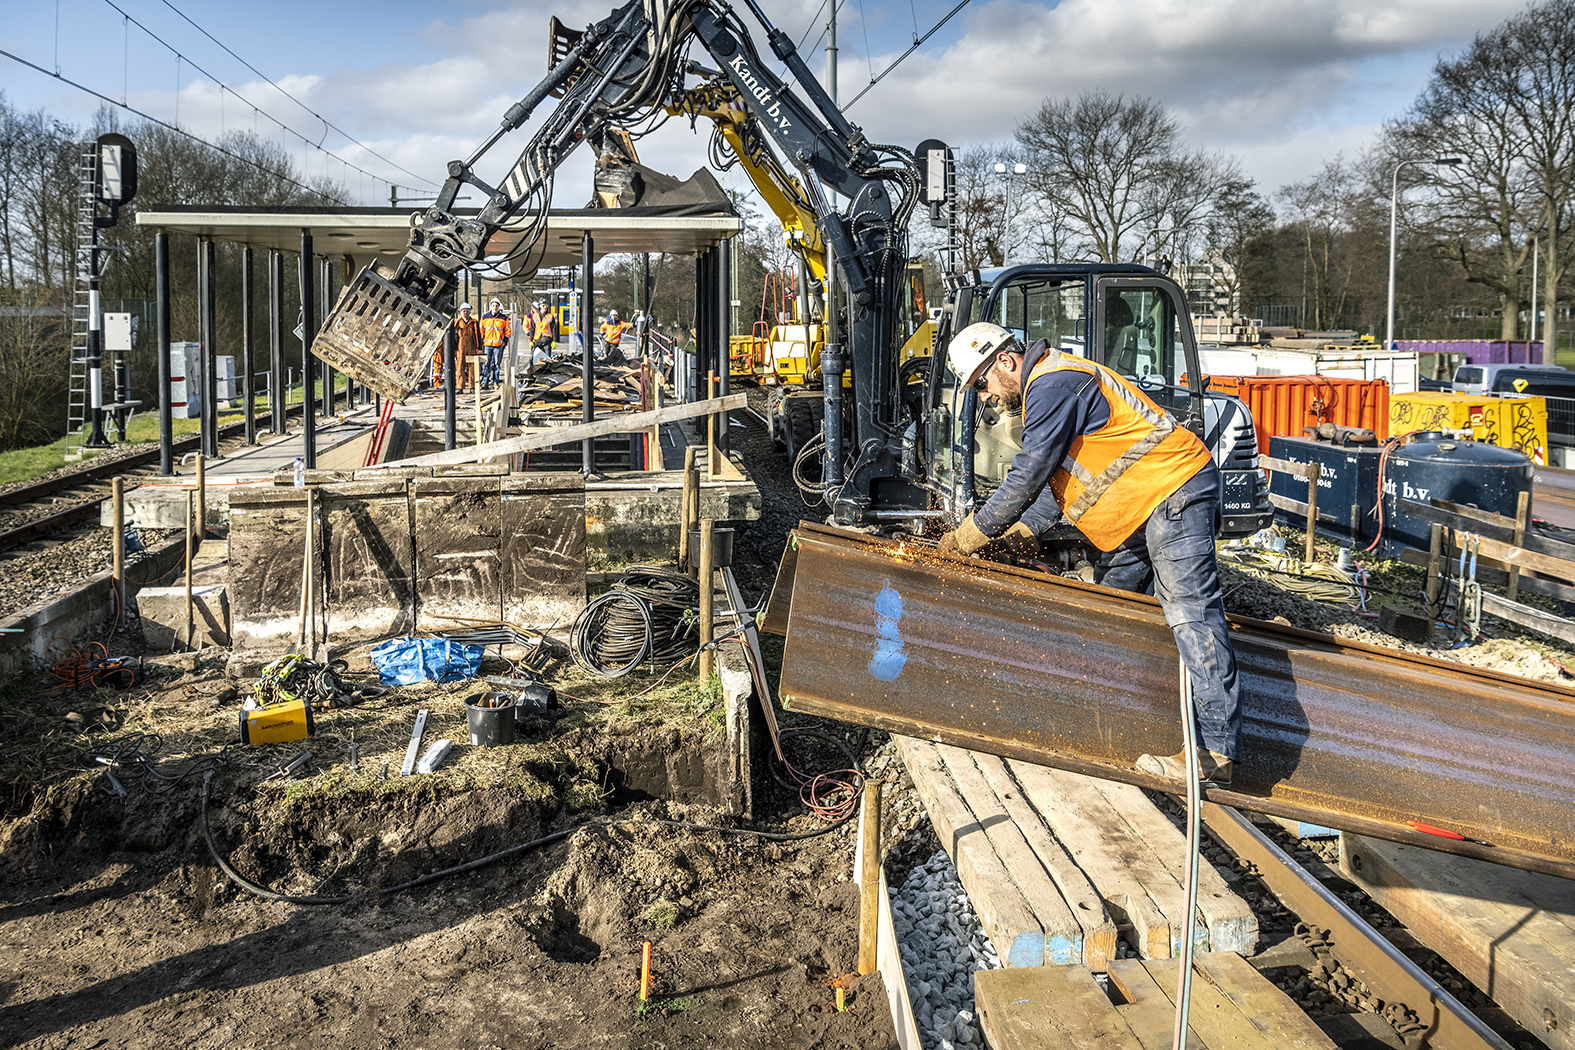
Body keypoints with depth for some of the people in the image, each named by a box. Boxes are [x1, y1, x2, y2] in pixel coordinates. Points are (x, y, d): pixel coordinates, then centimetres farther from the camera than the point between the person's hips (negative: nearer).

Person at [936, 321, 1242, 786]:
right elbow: (1060, 477, 22)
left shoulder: (1052, 385, -16)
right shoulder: (1046, 385, 18)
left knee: (1190, 614, -17)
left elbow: (1028, 476, -18)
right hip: (1141, 506, 12)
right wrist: (1021, 530, 12)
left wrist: (970, 535, -10)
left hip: (1174, 490, -12)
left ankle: (1217, 752, -22)